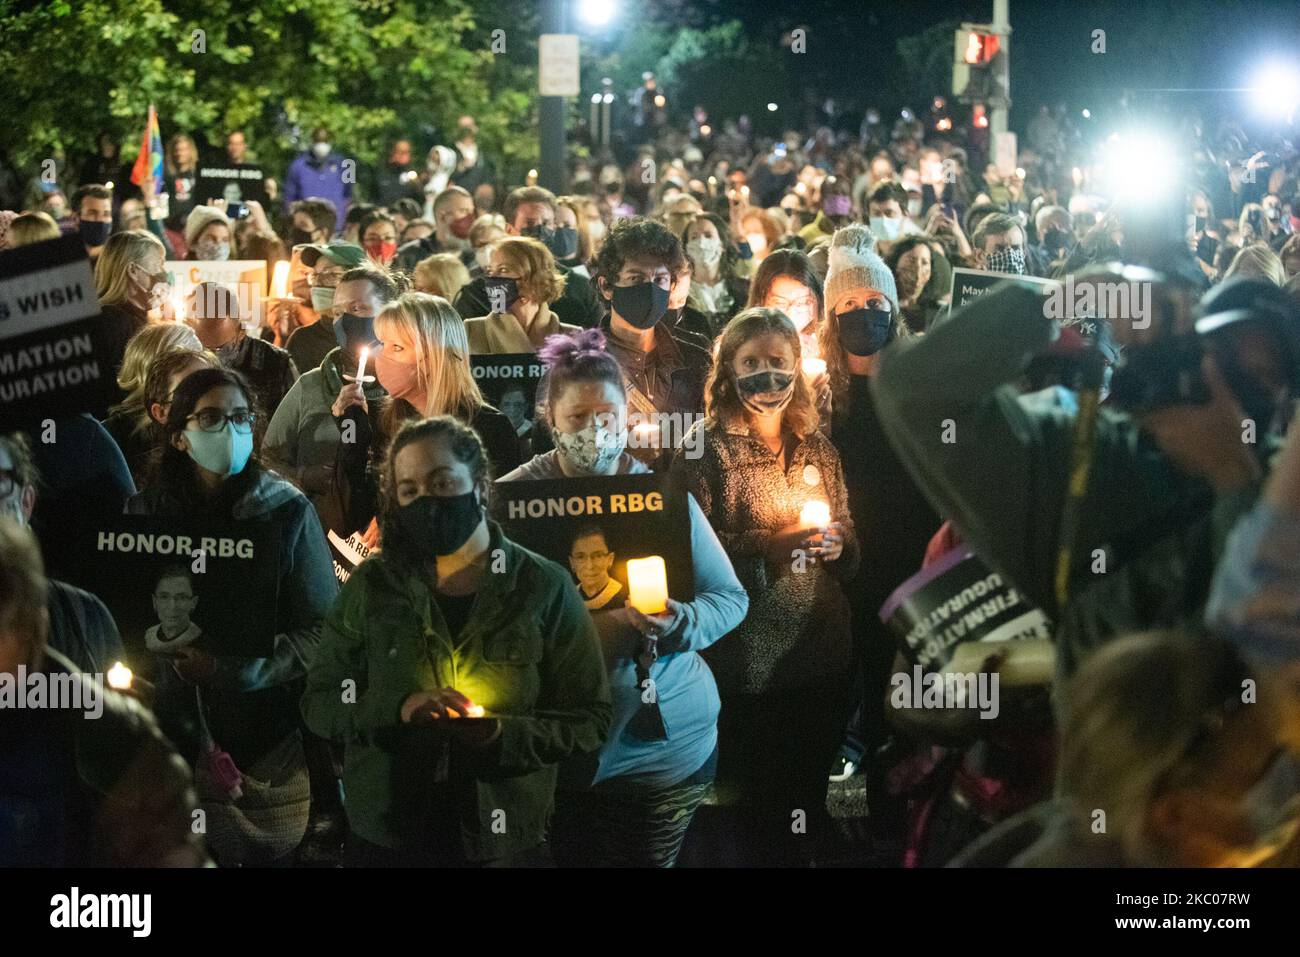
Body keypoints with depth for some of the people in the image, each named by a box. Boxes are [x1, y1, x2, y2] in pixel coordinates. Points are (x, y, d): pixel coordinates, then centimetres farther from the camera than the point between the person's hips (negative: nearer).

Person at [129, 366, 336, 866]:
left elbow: (321, 629, -4)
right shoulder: (145, 513, 4)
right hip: (178, 743, 1)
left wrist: (230, 670, -15)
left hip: (273, 745, -1)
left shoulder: (288, 510, -1)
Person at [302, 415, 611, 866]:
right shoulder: (371, 586, 1)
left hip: (503, 845, -1)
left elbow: (590, 721, -2)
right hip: (383, 840, 1)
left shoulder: (544, 589, -3)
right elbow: (318, 703, 1)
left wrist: (506, 735, -21)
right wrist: (396, 709, -18)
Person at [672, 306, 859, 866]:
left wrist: (838, 547, -6)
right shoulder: (707, 448, -6)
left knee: (809, 805, 14)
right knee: (755, 813, 1)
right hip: (748, 665, -5)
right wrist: (767, 546, -22)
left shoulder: (817, 449, 11)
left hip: (824, 658, 5)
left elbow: (848, 542, 16)